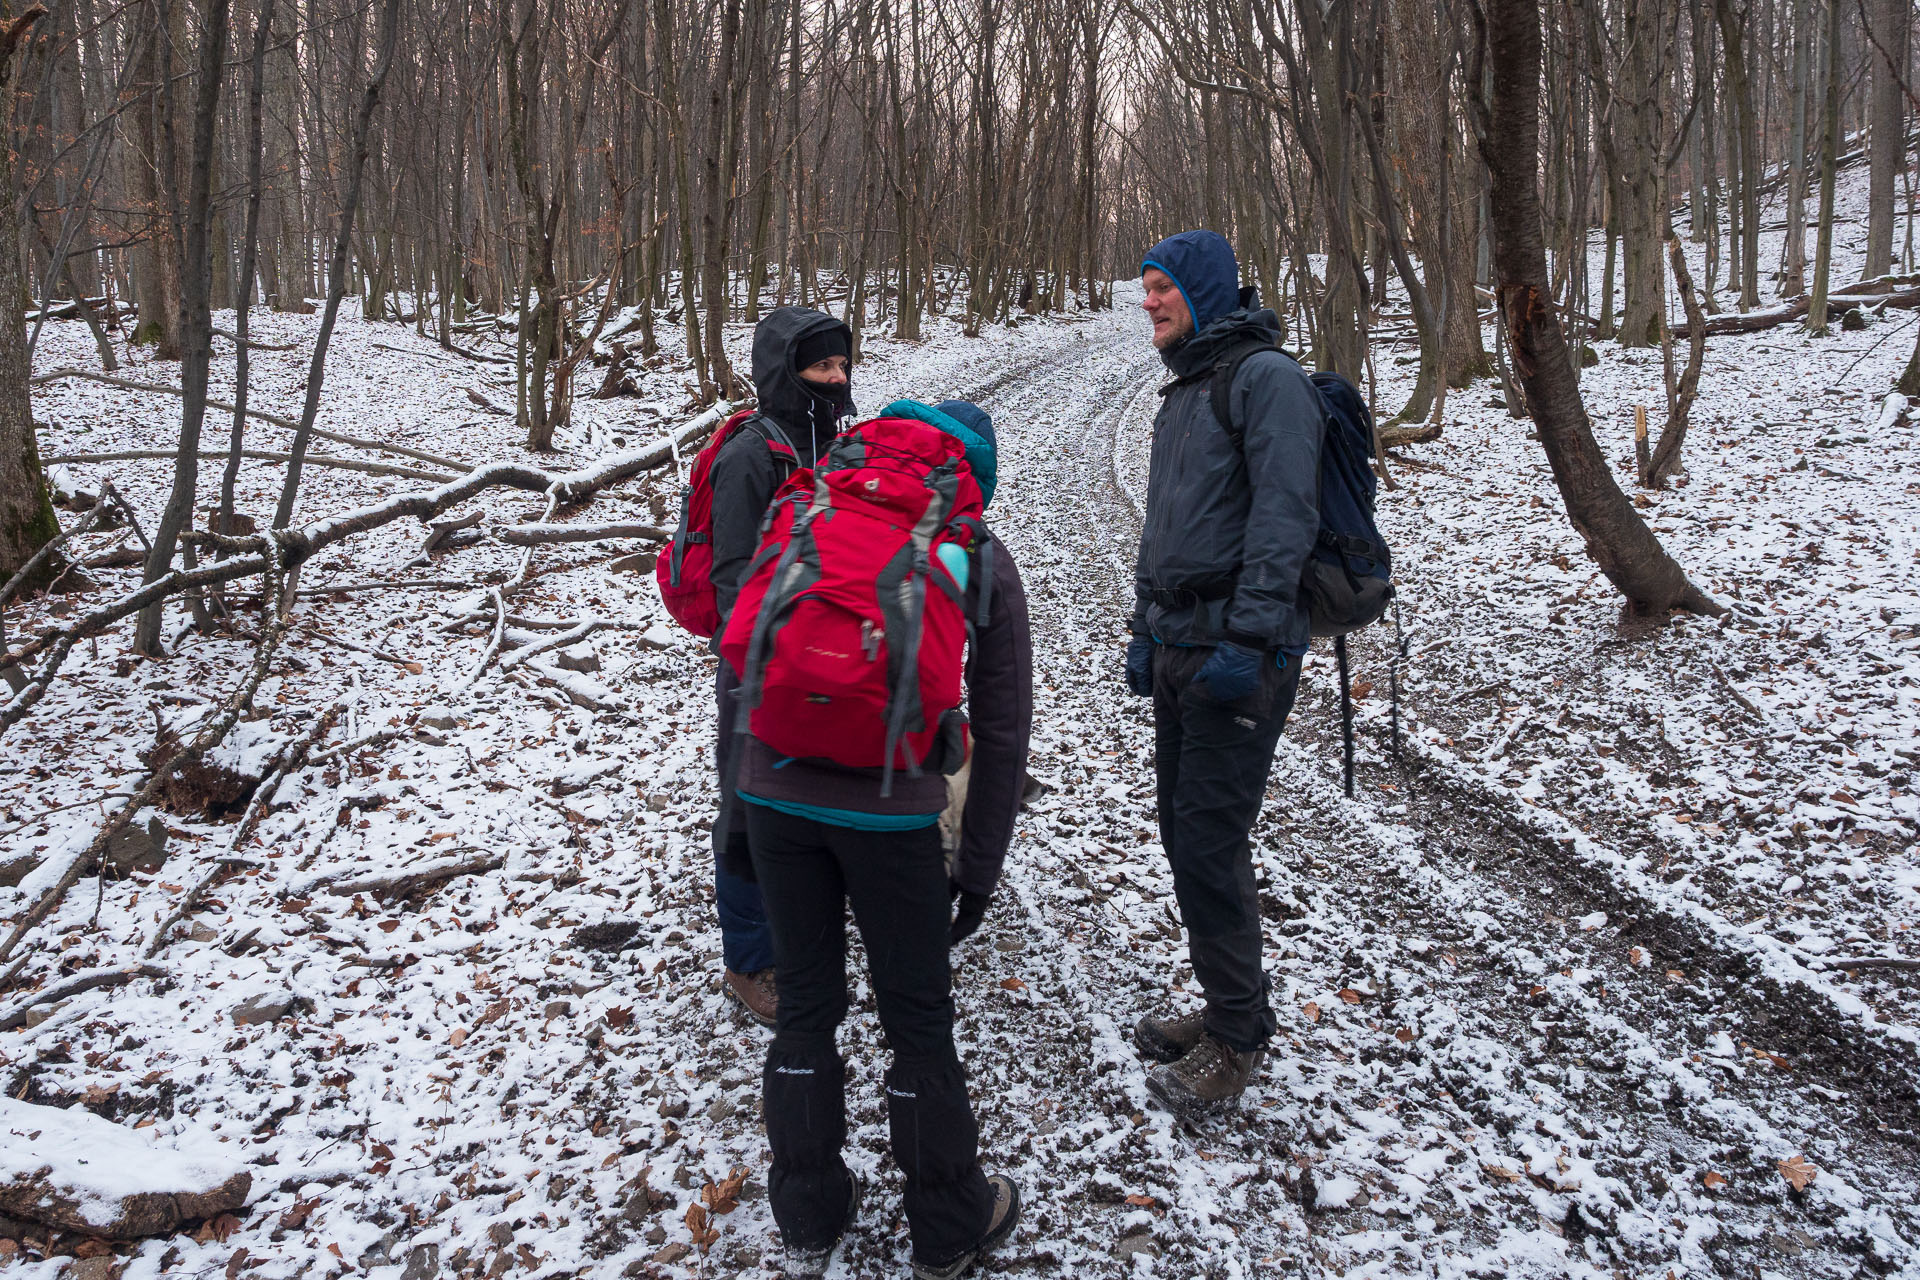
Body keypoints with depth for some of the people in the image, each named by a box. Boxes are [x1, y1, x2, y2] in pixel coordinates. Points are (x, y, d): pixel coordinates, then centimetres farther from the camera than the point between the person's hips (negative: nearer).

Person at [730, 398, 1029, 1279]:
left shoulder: (816, 517, 10)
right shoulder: (984, 566, 6)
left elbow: (745, 640, 10)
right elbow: (1000, 732, 6)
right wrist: (980, 867, 13)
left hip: (775, 791, 2)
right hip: (889, 809, -2)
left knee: (804, 1004, 19)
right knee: (916, 1017, 15)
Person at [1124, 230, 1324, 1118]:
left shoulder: (1266, 377, -8)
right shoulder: (1183, 393, 20)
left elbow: (1284, 518, -18)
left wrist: (1250, 639, -24)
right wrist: (1145, 629, 20)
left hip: (1236, 653, -9)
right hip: (1180, 648, 9)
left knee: (1209, 845, -7)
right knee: (1183, 834, 12)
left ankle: (1234, 1040, 8)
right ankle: (1228, 1010, 26)